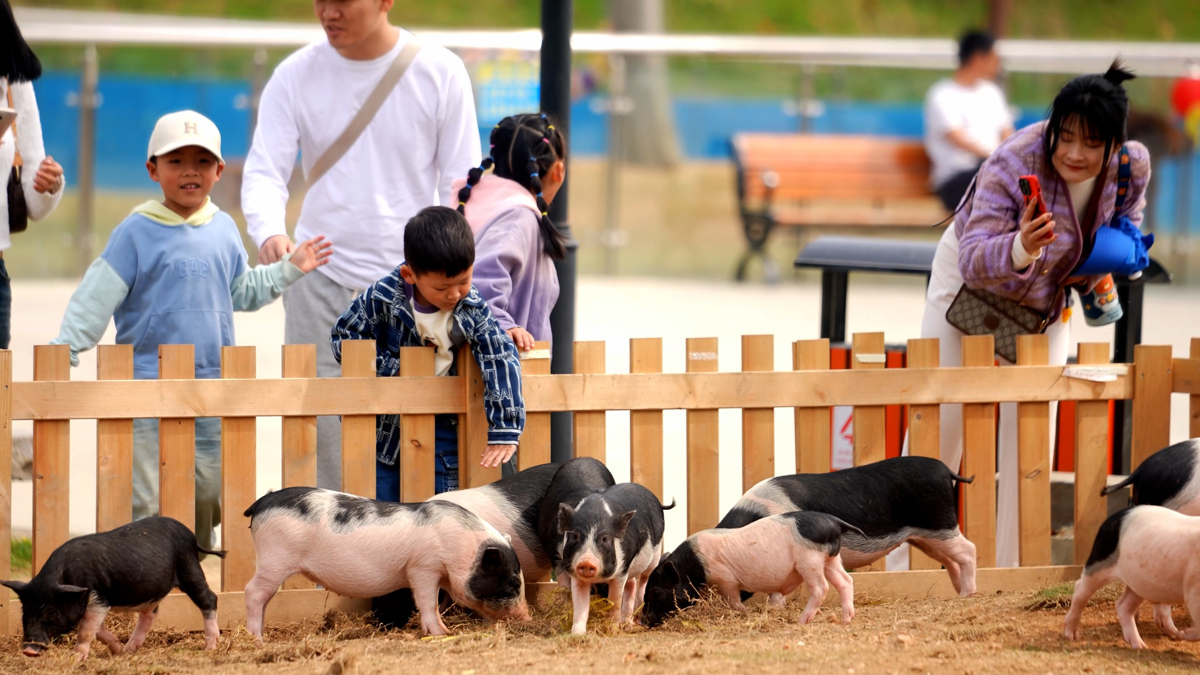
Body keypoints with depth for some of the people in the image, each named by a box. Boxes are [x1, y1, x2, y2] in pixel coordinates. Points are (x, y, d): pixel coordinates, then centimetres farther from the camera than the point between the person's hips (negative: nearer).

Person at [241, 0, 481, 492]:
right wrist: (268, 232, -28)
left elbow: (462, 185, 1)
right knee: (319, 433, -4)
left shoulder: (439, 73, -2)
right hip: (321, 280, 1)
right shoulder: (295, 76, 1)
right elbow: (264, 170, -6)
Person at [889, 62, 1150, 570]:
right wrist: (1022, 248, -61)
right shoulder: (1013, 165, -39)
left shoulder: (1133, 164, -23)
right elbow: (975, 262, -41)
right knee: (939, 418, -1)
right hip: (970, 280, -4)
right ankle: (905, 561, 9)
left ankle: (1012, 567, 6)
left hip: (1045, 296, 4)